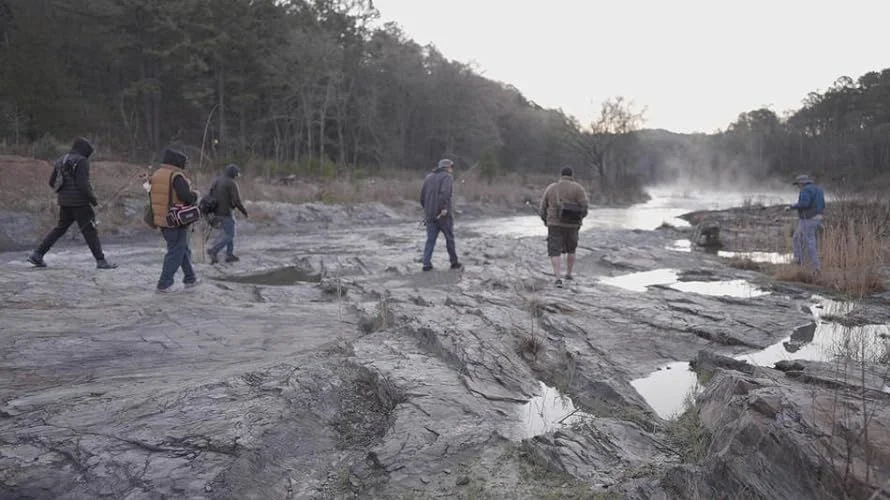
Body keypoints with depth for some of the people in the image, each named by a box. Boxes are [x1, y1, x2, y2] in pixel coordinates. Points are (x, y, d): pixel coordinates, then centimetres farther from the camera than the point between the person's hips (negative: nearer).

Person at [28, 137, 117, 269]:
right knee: (90, 231, -4)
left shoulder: (61, 161, 13)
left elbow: (52, 182, 16)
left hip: (64, 201, 8)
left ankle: (37, 255, 16)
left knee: (60, 229, 18)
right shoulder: (81, 161, -13)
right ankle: (101, 261, -4)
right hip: (78, 202, -8)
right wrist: (93, 199, -9)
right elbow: (83, 184, -21)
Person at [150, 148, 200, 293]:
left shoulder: (156, 175, 9)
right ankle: (164, 284, 2)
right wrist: (195, 195, -5)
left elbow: (152, 195, 15)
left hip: (161, 219, 9)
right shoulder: (176, 176, -17)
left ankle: (190, 278, 31)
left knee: (183, 248, 22)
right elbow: (187, 196, -25)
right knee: (176, 252, 2)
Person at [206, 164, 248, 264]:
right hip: (226, 212, -8)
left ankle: (229, 255, 18)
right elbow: (236, 201, -18)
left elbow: (209, 196, 10)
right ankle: (214, 250, -13)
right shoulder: (231, 183, -15)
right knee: (229, 235, 1)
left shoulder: (216, 181, 9)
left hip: (217, 212, 8)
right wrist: (244, 210, -4)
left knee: (229, 232, 19)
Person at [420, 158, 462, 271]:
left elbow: (422, 196, 14)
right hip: (444, 214, -5)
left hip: (430, 214, 5)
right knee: (450, 238, 8)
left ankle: (426, 264, -2)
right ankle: (454, 262, 18)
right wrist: (444, 207, -25)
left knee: (430, 239, 7)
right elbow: (445, 192, -23)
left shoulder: (429, 177, 16)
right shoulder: (447, 177, -4)